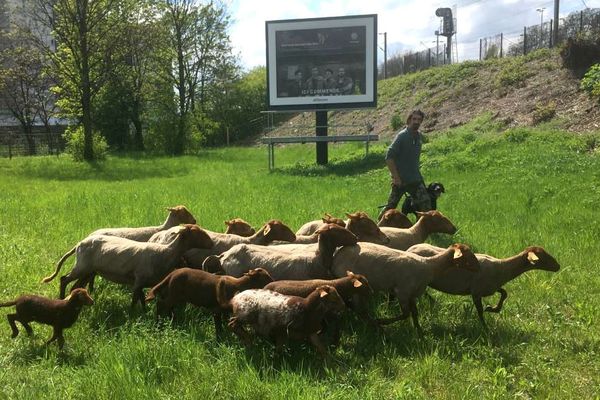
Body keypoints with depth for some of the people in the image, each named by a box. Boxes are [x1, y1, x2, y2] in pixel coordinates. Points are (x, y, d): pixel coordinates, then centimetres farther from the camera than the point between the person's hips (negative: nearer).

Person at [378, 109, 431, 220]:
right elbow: (389, 157, -19)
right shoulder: (402, 136, -15)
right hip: (401, 180, -7)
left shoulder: (419, 136, 7)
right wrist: (396, 177, -20)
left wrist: (416, 173, 15)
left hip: (415, 179, 7)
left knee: (426, 206, 7)